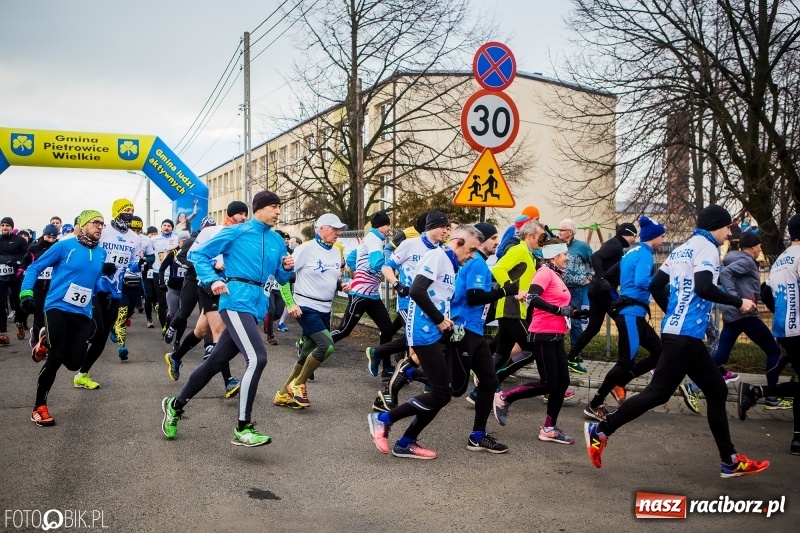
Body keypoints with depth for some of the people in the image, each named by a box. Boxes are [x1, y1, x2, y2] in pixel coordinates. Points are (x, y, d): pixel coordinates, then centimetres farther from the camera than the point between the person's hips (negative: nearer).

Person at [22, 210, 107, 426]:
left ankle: (48, 338, 29)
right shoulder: (65, 246, -6)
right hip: (58, 309, -5)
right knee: (56, 358, -11)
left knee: (74, 362, -3)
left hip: (82, 314, 5)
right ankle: (39, 407, 8)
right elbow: (35, 268, -1)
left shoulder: (101, 253, 9)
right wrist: (26, 293, -12)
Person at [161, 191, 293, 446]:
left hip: (256, 305, 7)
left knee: (216, 361, 14)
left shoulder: (277, 241, 15)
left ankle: (176, 404, 33)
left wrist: (287, 268, -2)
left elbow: (281, 279, 21)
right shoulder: (236, 232, -1)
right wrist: (213, 280, -13)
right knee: (257, 358, -22)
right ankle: (243, 429, -16)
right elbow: (199, 255, 3)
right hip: (236, 301, -7)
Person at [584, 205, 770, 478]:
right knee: (658, 392, -8)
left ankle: (729, 461, 19)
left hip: (678, 333, 10)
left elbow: (655, 286, 18)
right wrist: (738, 302, -12)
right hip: (685, 335, -10)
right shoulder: (706, 247, -8)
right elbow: (703, 287, -24)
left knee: (717, 391, 14)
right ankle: (601, 430, -2)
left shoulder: (682, 248, 18)